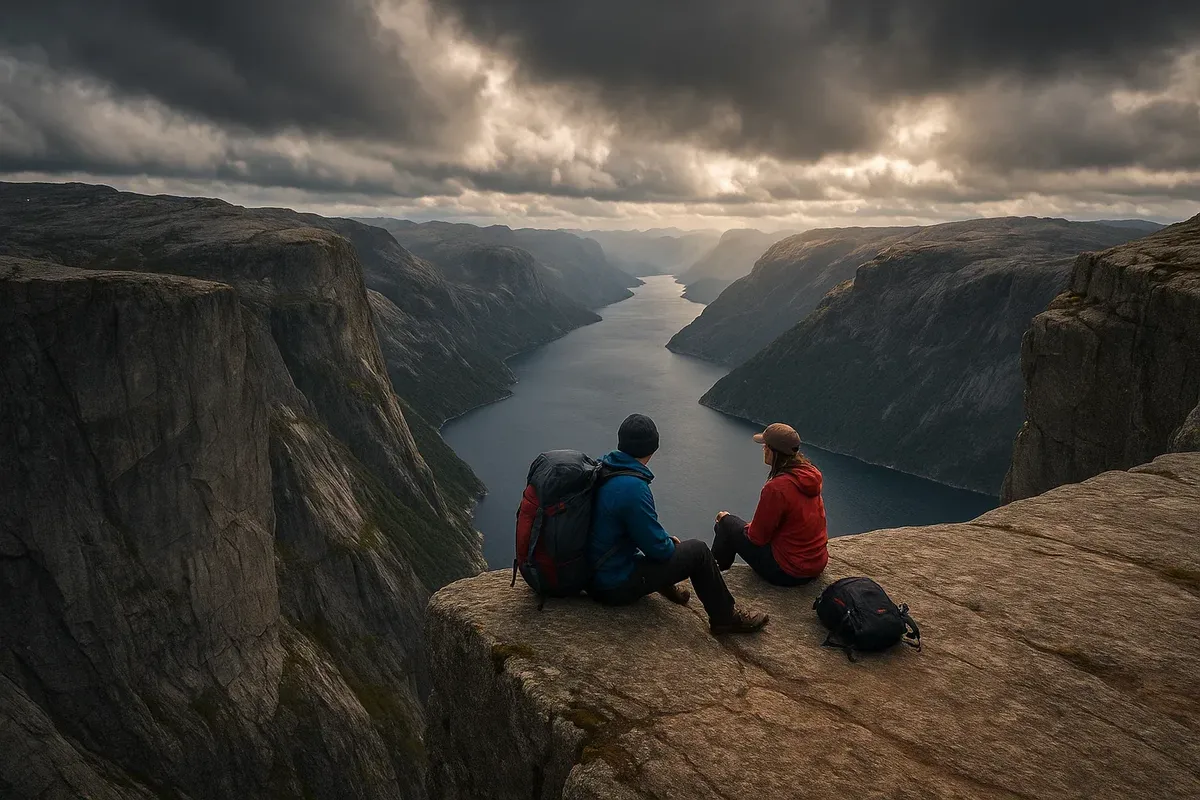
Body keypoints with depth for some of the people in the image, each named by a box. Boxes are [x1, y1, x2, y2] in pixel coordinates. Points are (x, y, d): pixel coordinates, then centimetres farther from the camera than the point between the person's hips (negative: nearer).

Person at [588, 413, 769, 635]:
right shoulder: (633, 488, -28)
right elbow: (657, 547, -20)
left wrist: (666, 539, 13)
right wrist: (671, 545, 2)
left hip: (591, 572, 9)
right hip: (615, 587, -8)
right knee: (698, 550, -1)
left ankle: (666, 588, 34)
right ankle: (726, 616, 14)